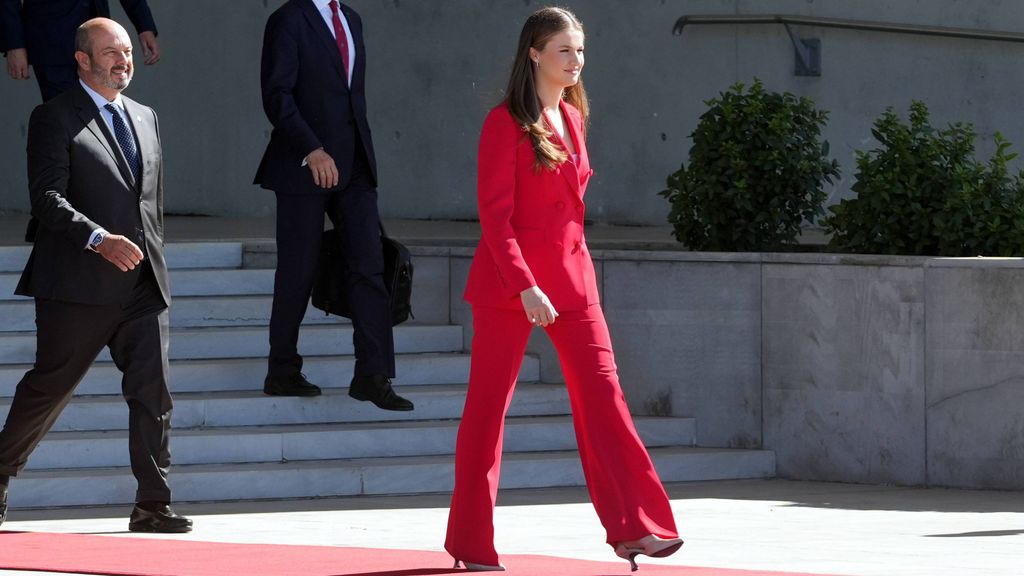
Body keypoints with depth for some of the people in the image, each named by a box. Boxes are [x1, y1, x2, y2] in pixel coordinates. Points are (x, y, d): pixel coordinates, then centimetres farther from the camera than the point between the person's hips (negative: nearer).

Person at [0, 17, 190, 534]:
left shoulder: (145, 118, 19)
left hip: (143, 284, 5)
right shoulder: (55, 119, -3)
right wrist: (99, 239, -23)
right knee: (50, 386, 4)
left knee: (153, 391, -5)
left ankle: (152, 505, -4)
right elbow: (47, 198, -13)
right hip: (79, 285, -5)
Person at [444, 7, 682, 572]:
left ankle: (633, 528, -7)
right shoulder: (505, 124, -10)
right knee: (487, 407, 0)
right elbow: (495, 215, -14)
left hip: (571, 275, 6)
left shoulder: (572, 118, 11)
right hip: (509, 280, -6)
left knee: (602, 394, -4)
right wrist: (525, 287, -23)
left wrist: (573, 268, 18)